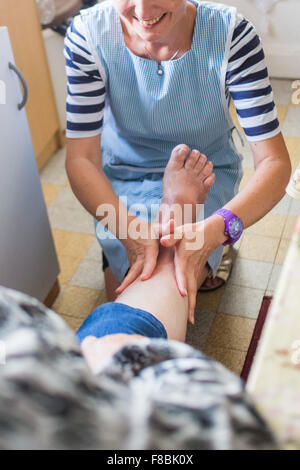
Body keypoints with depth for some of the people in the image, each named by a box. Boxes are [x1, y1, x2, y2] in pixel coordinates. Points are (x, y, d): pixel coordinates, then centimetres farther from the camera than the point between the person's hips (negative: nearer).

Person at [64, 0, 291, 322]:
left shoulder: (231, 33, -26)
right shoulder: (88, 33, -23)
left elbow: (275, 162, -28)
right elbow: (81, 158, -23)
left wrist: (214, 229, -47)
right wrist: (128, 228, -43)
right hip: (124, 177, 1)